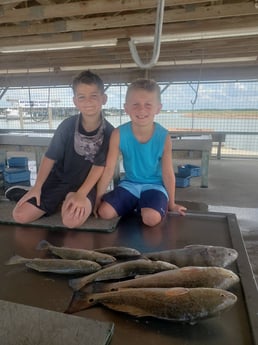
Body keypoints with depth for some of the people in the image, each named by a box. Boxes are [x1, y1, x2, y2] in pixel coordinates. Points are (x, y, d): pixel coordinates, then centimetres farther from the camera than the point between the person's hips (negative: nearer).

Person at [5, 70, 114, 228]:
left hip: (87, 183, -2)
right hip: (59, 178, 2)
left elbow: (99, 166, -14)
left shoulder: (109, 132, -13)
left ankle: (67, 201, 4)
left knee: (72, 220, -31)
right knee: (20, 215, -6)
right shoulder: (67, 125, -9)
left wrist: (80, 195, -24)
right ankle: (62, 200, 18)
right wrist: (37, 187, -5)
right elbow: (50, 157, -3)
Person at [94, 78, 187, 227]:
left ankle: (140, 205, 7)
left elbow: (168, 173, -8)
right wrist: (99, 199, -6)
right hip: (129, 184, 2)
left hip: (155, 186, -2)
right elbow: (109, 169, -10)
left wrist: (171, 204, 1)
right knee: (104, 212, -17)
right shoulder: (118, 134, -14)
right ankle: (134, 204, 12)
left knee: (152, 218, -29)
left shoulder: (164, 137, -16)